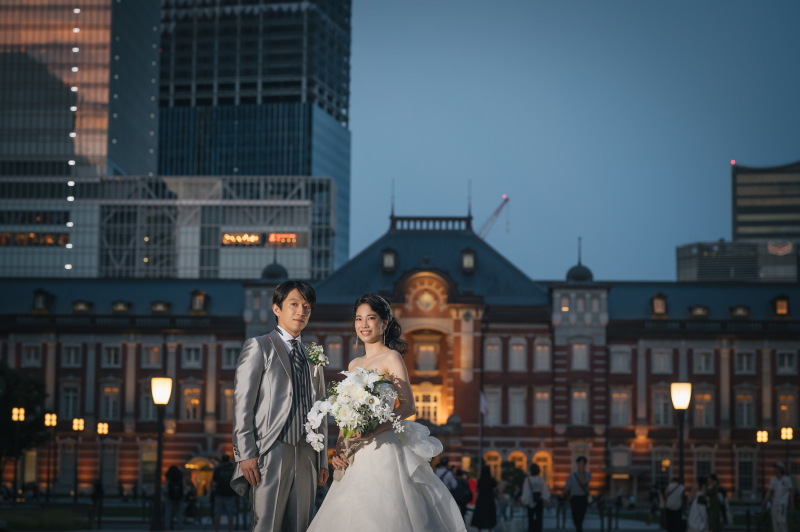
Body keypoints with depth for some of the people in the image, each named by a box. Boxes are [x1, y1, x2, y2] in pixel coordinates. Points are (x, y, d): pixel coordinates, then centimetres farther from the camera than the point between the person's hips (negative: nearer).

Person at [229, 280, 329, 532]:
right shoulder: (259, 347, 4)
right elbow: (242, 403, -4)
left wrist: (323, 460, 14)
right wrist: (246, 454, -12)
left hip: (306, 456, 6)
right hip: (270, 455, -5)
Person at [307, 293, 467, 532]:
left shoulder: (391, 358, -3)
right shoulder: (354, 364, 17)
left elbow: (408, 407, -12)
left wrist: (374, 430, -24)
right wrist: (338, 449, 3)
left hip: (383, 451, -7)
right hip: (356, 457, 7)